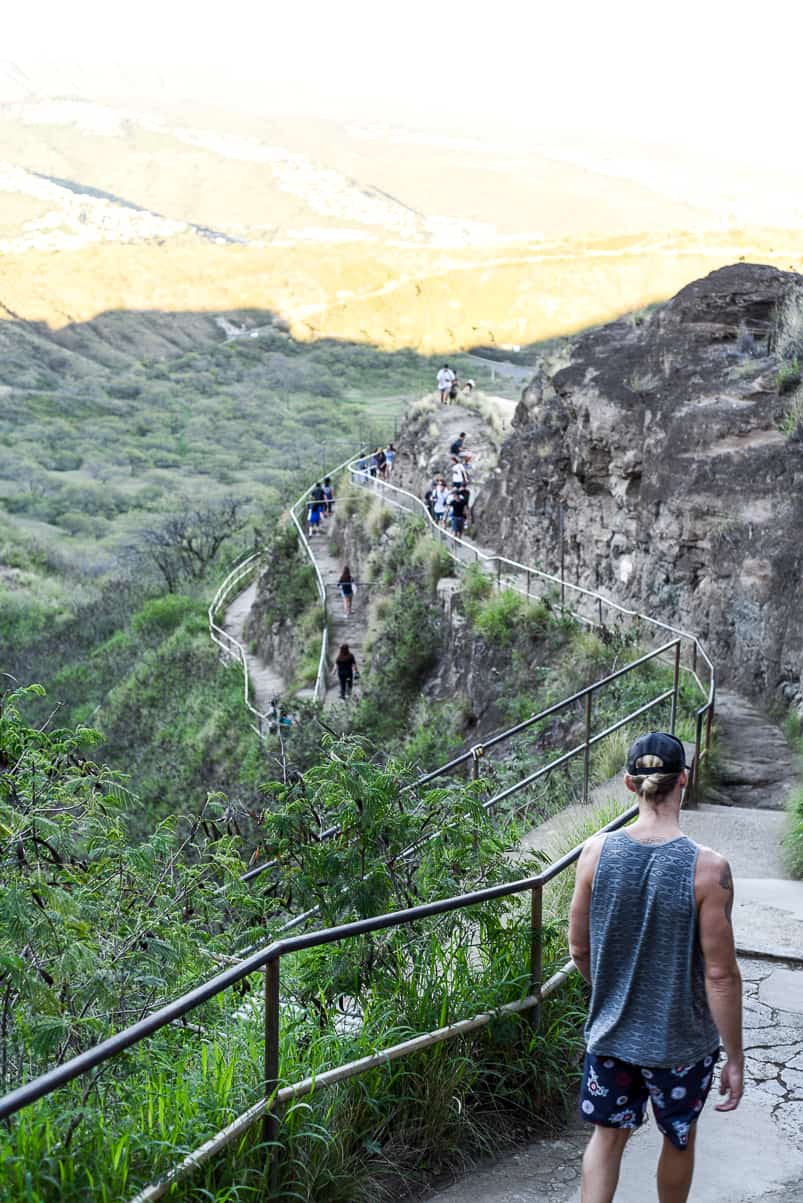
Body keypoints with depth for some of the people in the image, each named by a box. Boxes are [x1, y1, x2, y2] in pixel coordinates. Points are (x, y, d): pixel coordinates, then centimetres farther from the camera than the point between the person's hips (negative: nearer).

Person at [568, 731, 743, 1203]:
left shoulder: (597, 852, -12)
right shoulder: (707, 868, -22)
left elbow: (579, 947, -1)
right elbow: (721, 974, -18)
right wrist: (735, 1057, -7)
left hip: (610, 1033, 2)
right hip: (681, 1041, -2)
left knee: (608, 1134, 18)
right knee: (679, 1139, 21)